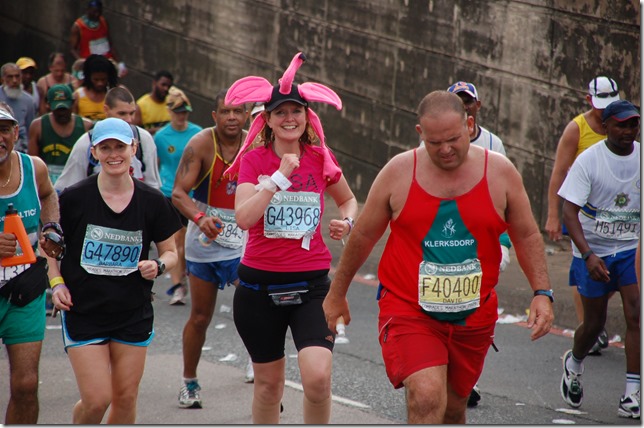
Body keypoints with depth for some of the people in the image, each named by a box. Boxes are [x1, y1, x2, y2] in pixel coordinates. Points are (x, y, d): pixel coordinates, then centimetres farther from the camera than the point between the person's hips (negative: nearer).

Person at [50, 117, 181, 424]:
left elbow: (170, 252, 9)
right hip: (82, 313, -2)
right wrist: (57, 284, -9)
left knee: (126, 399, 5)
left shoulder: (152, 202, -1)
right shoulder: (74, 198, -6)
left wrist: (158, 266, -12)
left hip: (134, 315, 2)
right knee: (97, 400, -8)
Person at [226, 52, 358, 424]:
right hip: (261, 284, 0)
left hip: (312, 283, 0)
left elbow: (349, 200, 22)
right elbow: (244, 217, -17)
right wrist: (280, 176, -20)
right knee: (269, 383, 12)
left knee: (318, 377, -19)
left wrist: (347, 222, 1)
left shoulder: (321, 159, 2)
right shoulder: (253, 160, -2)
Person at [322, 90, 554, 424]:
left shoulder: (500, 172, -2)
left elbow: (527, 237, 7)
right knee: (427, 397, -23)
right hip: (408, 311, -3)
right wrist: (337, 294, 14)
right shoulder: (398, 172, -6)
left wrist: (542, 292, -5)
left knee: (452, 409, 15)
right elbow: (363, 236, 6)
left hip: (473, 318, 3)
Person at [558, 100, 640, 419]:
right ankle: (573, 363, 41)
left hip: (632, 250, 2)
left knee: (636, 317, -11)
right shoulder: (588, 160, -13)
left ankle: (632, 395, -7)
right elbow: (569, 212, -16)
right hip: (593, 252, -2)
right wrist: (588, 255, -27)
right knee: (594, 323, 8)